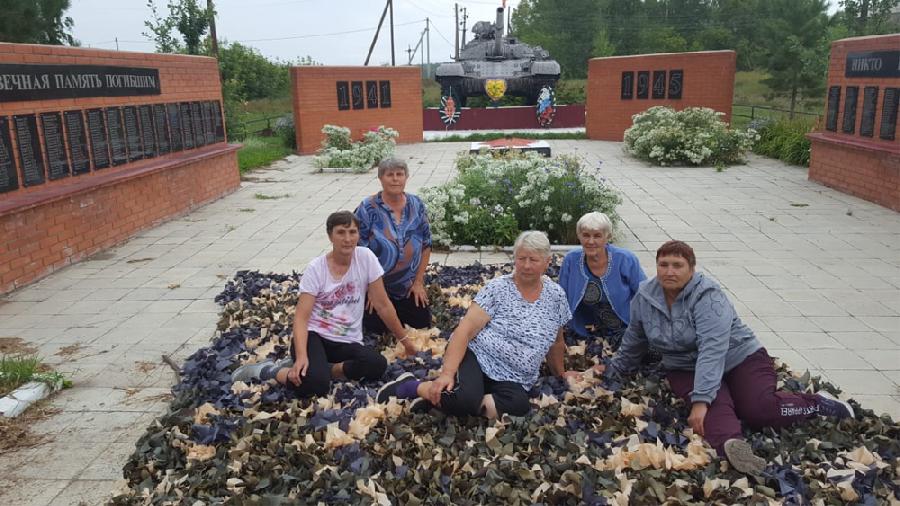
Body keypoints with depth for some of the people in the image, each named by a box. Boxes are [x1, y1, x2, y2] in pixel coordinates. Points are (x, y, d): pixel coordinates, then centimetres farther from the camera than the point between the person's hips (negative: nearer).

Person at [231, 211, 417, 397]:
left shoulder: (366, 258, -4)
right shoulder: (316, 268, -8)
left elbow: (382, 305, 2)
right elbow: (301, 317, -14)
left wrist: (404, 340, 5)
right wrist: (301, 356, -30)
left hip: (347, 341, 3)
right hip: (314, 335, -3)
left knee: (377, 364, -29)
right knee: (315, 383, -32)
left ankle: (319, 368, -7)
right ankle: (268, 370, -2)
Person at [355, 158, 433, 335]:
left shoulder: (417, 205, -3)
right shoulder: (368, 208, -15)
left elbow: (426, 244, 3)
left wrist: (419, 281, -1)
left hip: (409, 287, 4)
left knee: (422, 325, 6)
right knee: (378, 331, -1)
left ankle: (398, 314, 36)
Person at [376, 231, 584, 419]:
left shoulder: (556, 295, 5)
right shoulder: (497, 288, -6)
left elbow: (556, 342, 21)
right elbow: (465, 330, -14)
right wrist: (447, 373, -25)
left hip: (513, 380, 4)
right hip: (475, 354, -4)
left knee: (518, 405, -33)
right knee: (464, 398, -37)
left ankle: (435, 399, -18)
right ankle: (408, 386, -8)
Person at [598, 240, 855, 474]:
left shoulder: (707, 297, -24)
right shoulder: (644, 297, -6)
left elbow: (712, 351, -33)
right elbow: (632, 343, 11)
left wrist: (700, 401, -40)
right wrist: (612, 369, 16)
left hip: (738, 358, -3)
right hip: (687, 369, 4)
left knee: (759, 411, -25)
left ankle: (816, 403, 1)